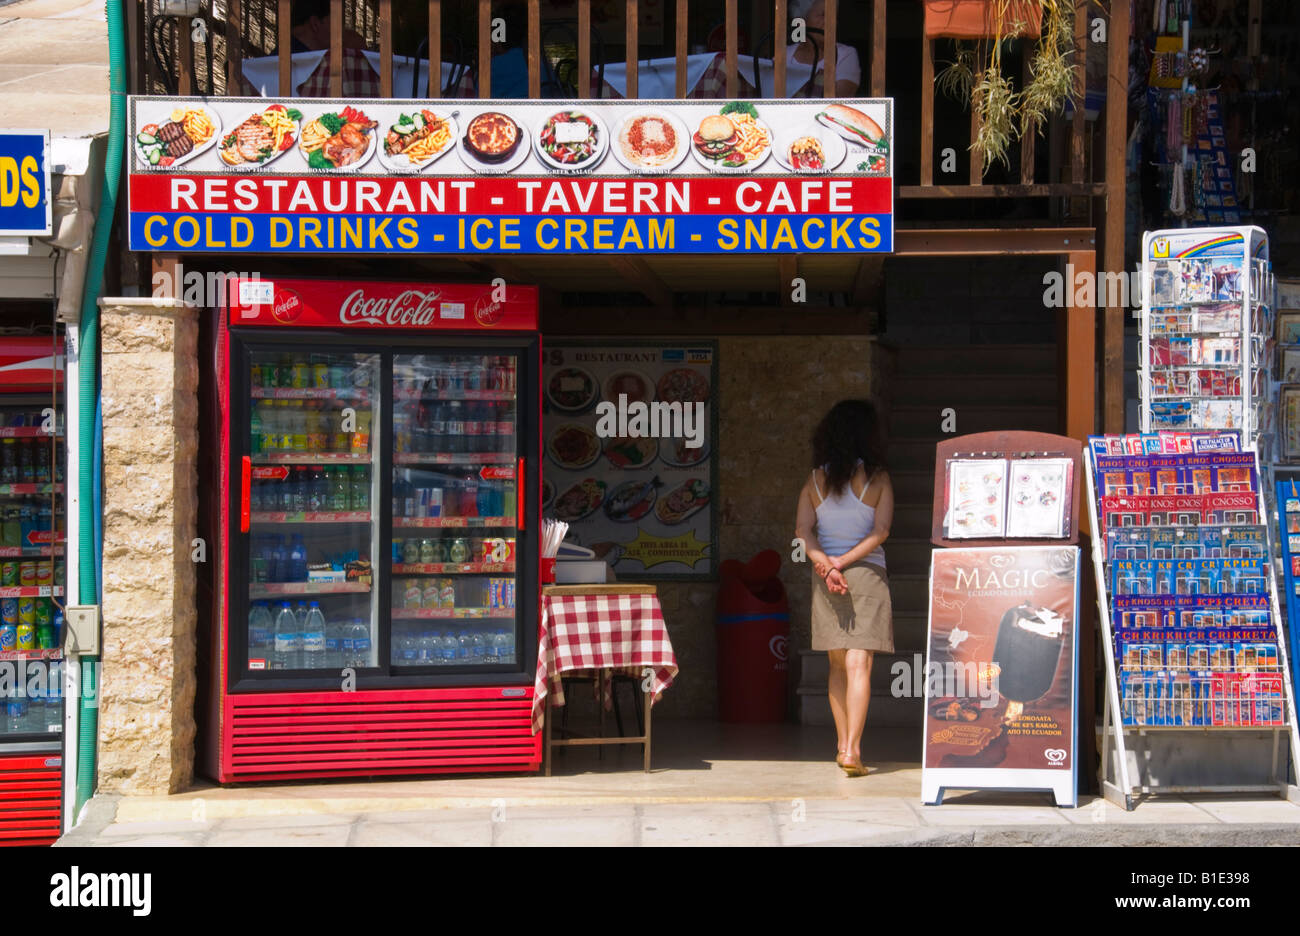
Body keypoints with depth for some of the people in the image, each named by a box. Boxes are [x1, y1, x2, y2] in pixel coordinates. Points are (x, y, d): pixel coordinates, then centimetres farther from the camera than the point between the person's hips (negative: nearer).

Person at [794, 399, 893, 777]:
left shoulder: (814, 480, 5)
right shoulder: (877, 478, -4)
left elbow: (803, 531, -4)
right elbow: (880, 531, -12)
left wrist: (825, 564, -13)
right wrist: (844, 561, -10)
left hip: (825, 577, 3)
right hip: (868, 575, -3)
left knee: (838, 665, 15)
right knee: (859, 666, -7)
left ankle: (843, 745, 19)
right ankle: (852, 750, -16)